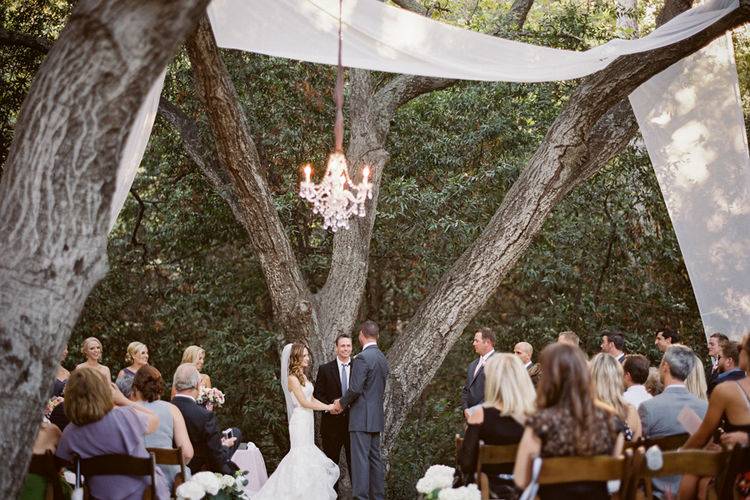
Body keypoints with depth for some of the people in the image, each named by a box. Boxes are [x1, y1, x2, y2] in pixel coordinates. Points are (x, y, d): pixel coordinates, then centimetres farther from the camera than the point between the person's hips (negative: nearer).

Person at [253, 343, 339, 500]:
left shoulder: (303, 376, 14)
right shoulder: (292, 378, -13)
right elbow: (304, 402, -17)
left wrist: (329, 406, 1)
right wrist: (327, 407, -13)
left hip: (308, 420, 8)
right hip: (300, 420, -8)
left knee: (307, 454, 8)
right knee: (302, 456, -7)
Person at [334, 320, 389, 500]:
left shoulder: (362, 358, -15)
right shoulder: (382, 359, 14)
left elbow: (355, 389, -20)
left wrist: (342, 403, -2)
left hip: (362, 418, -9)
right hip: (377, 417, 9)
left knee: (360, 460, -8)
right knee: (375, 459, 12)